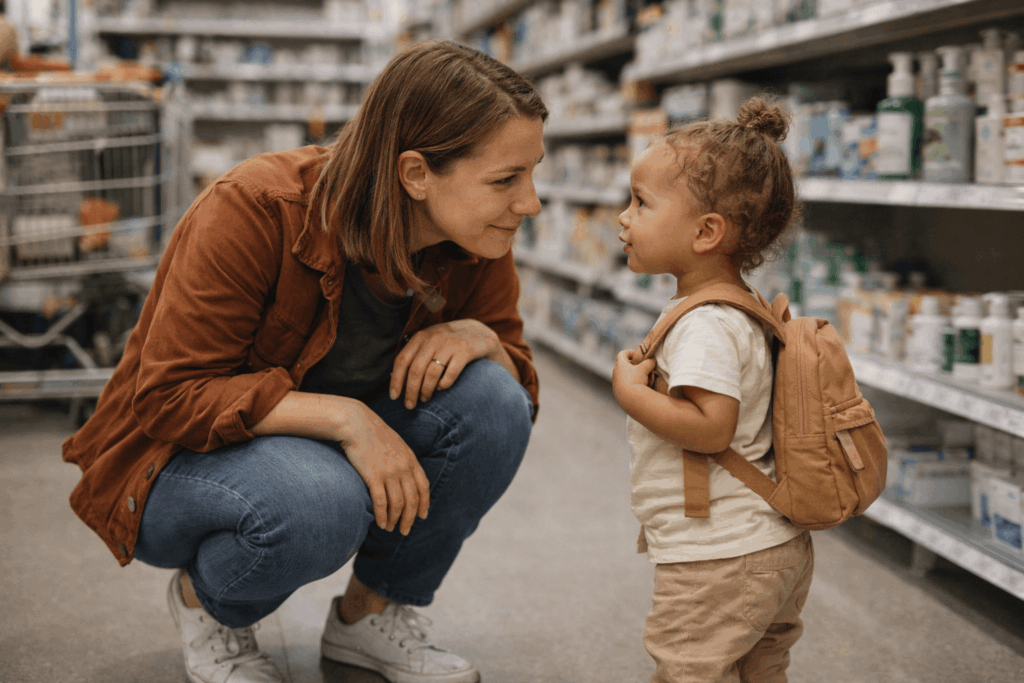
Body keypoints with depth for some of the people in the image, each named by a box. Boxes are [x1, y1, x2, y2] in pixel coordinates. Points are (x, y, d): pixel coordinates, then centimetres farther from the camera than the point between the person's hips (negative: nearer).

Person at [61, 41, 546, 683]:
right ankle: (204, 598, -1)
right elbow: (169, 396, -28)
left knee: (492, 401, -22)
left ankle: (373, 610, 1)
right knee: (314, 499, -39)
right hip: (181, 459, -5)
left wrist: (477, 336, -27)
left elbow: (521, 383, -4)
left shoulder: (476, 247, -12)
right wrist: (343, 415, -37)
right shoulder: (254, 210, -28)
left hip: (332, 451, 5)